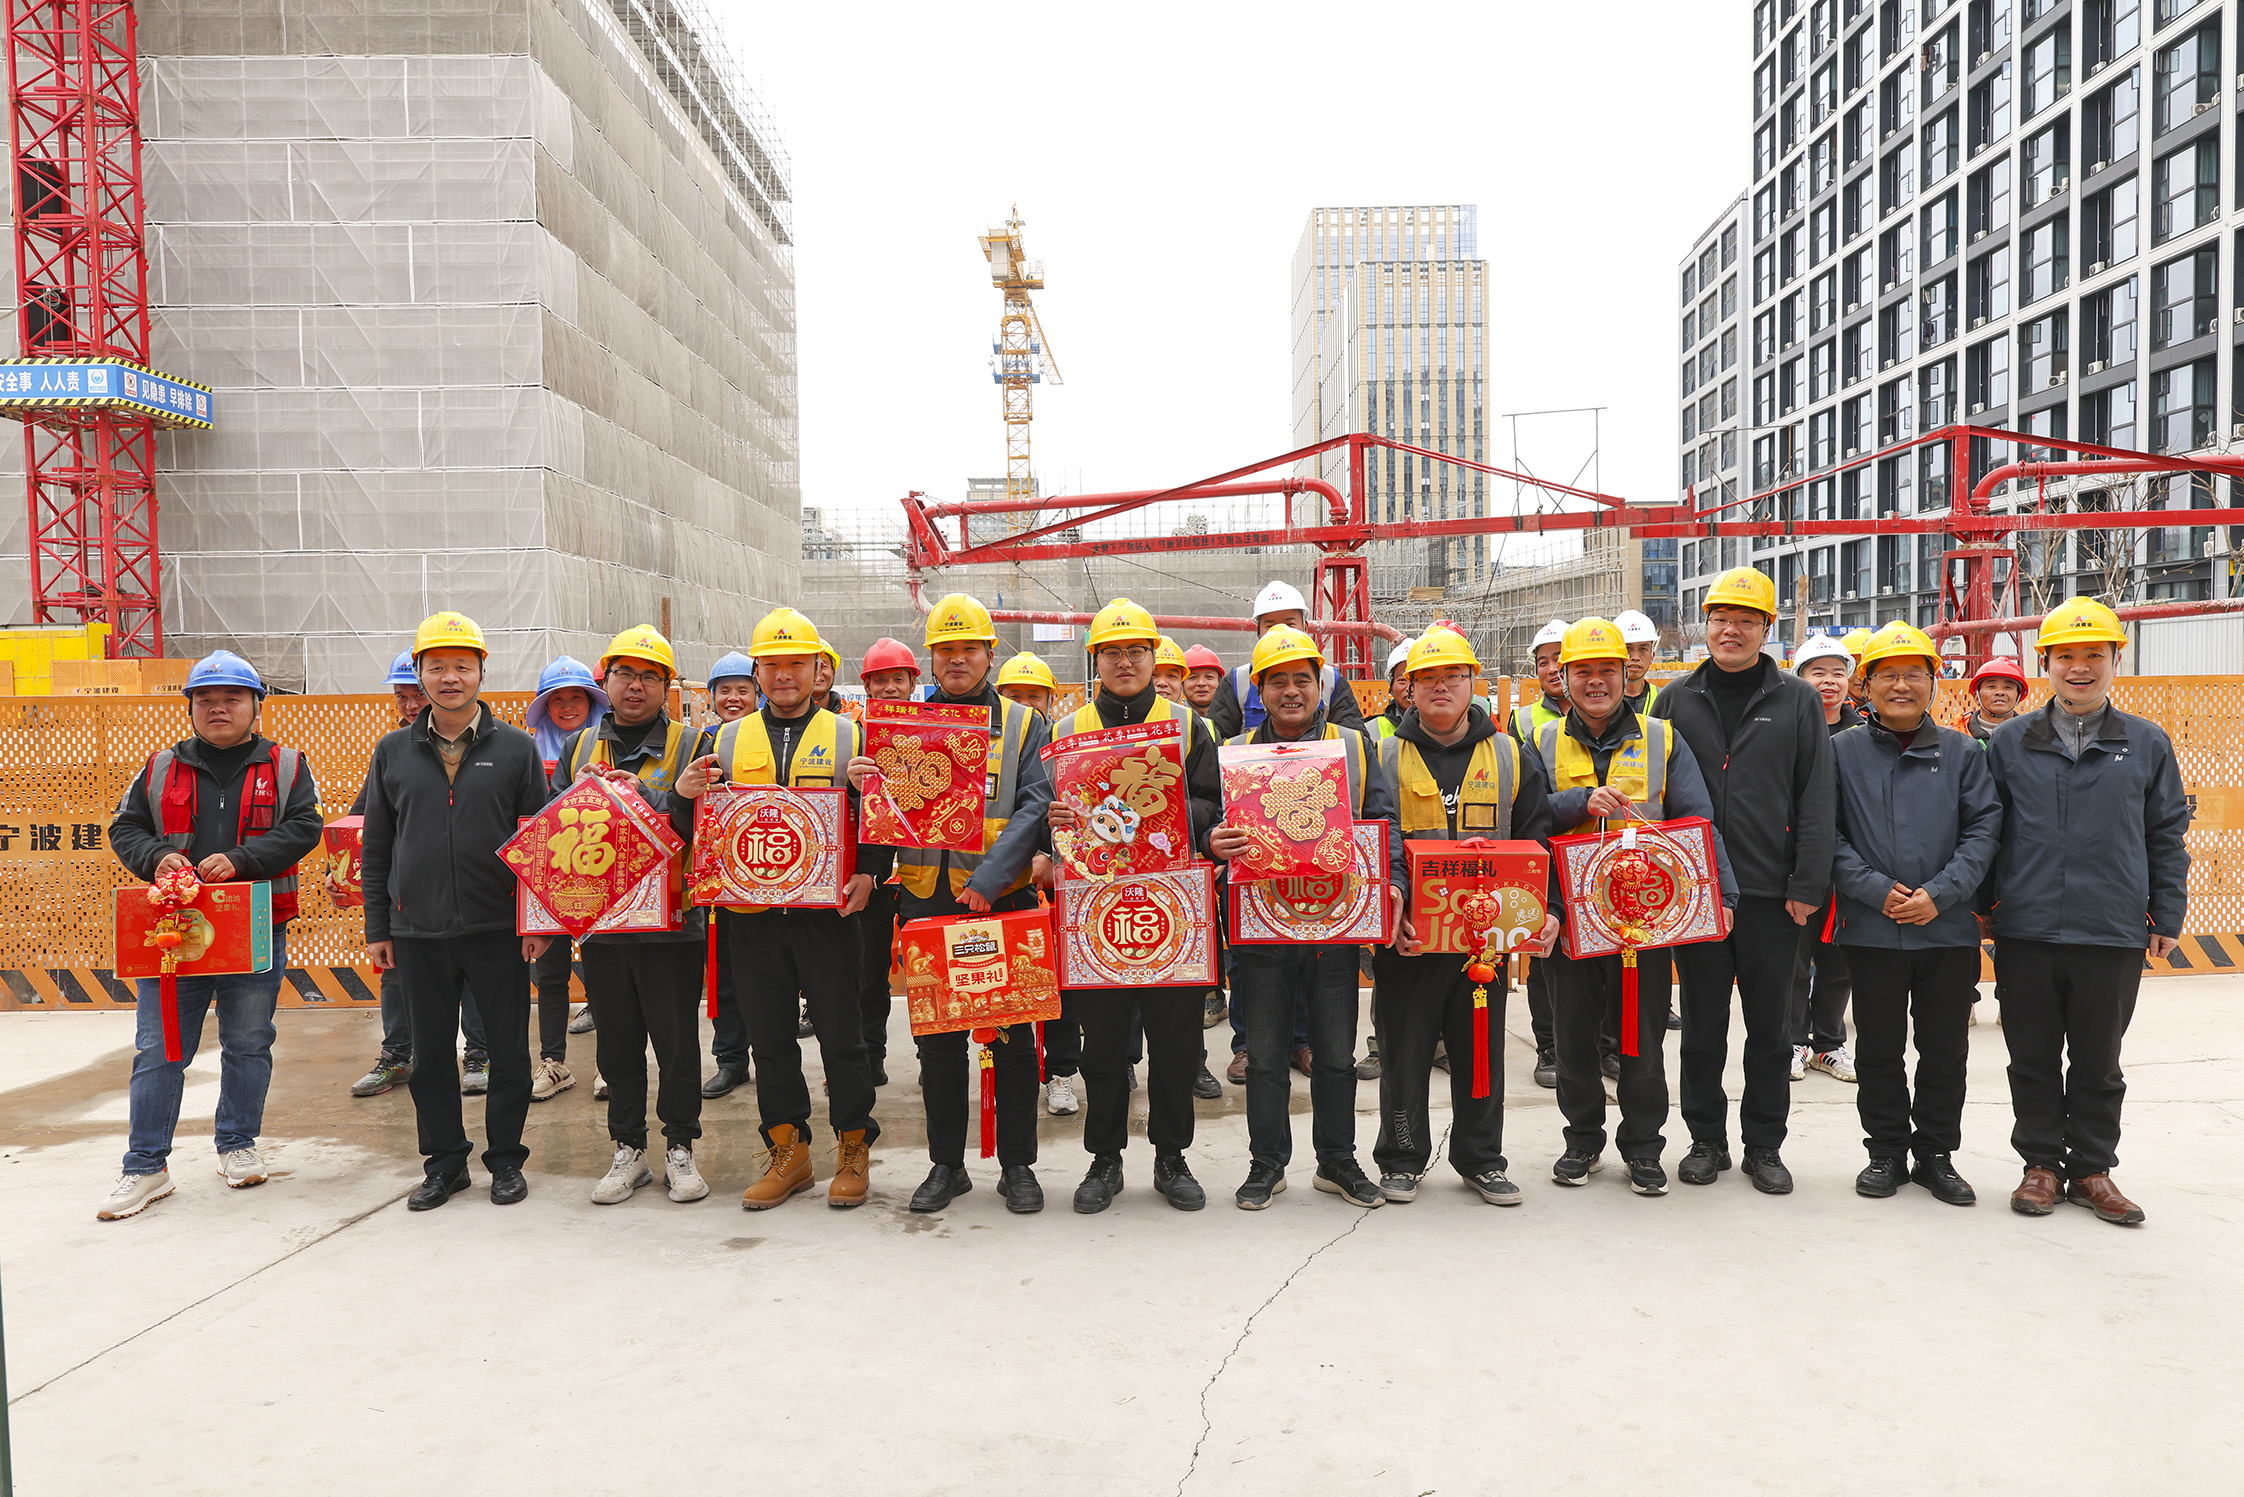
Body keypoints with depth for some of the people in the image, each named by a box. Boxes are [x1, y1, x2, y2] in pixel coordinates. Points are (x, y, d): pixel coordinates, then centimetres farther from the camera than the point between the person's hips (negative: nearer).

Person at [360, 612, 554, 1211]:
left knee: (508, 1048, 5)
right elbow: (376, 848, 11)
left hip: (498, 930, -2)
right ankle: (445, 1161, 24)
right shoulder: (393, 752, 8)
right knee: (430, 1051, 10)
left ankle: (505, 1156, 20)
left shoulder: (516, 748, 2)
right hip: (418, 933, 2)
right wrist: (377, 928, 7)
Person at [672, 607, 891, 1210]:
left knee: (840, 1034, 3)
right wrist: (683, 792, -9)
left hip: (827, 911, -3)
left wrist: (869, 874, -13)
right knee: (770, 1037, 10)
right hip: (753, 912, 3)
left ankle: (853, 1148, 17)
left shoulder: (848, 737, 3)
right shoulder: (728, 741, 11)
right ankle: (788, 1152, 22)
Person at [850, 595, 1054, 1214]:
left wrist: (990, 875, -21)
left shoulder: (1023, 725, 4)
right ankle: (945, 1164, 22)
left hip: (1003, 900, -2)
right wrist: (862, 785, -13)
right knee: (937, 1039, 9)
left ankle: (1018, 1164, 17)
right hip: (926, 900, 2)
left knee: (1012, 1035, 4)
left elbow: (1034, 807, -7)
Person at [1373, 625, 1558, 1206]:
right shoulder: (1386, 758, 1)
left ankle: (1482, 1159, 26)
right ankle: (1402, 1158, 21)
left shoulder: (1509, 756, 7)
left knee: (1482, 1047, 11)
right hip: (1408, 933, -2)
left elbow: (1536, 840, 6)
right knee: (1405, 1049, 6)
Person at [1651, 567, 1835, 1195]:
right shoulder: (1677, 699, 7)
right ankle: (1706, 1139, 21)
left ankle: (1764, 1145, 20)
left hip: (1771, 893, -1)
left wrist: (1806, 885, -6)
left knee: (1769, 1024, 8)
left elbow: (1815, 799, 1)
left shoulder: (1797, 701, 4)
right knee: (1702, 1022, 8)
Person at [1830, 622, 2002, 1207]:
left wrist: (1940, 893, -13)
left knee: (1945, 1051, 10)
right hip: (1871, 932, -1)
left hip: (1948, 931, 1)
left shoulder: (1962, 752, 4)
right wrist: (1876, 890, -14)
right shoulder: (1841, 751, 1)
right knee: (1879, 1050, 9)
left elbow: (1984, 828, -1)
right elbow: (1826, 833, -3)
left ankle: (1936, 1153, 25)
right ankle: (1886, 1151, 24)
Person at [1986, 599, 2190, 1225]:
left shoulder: (2148, 744, 6)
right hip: (2025, 933, 0)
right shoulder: (2009, 743, 4)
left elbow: (2167, 837, 9)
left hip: (2114, 936, 0)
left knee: (2098, 1062, 11)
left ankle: (2092, 1169, 24)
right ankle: (2042, 1164, 22)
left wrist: (2167, 917, 6)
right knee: (2033, 1059, 8)